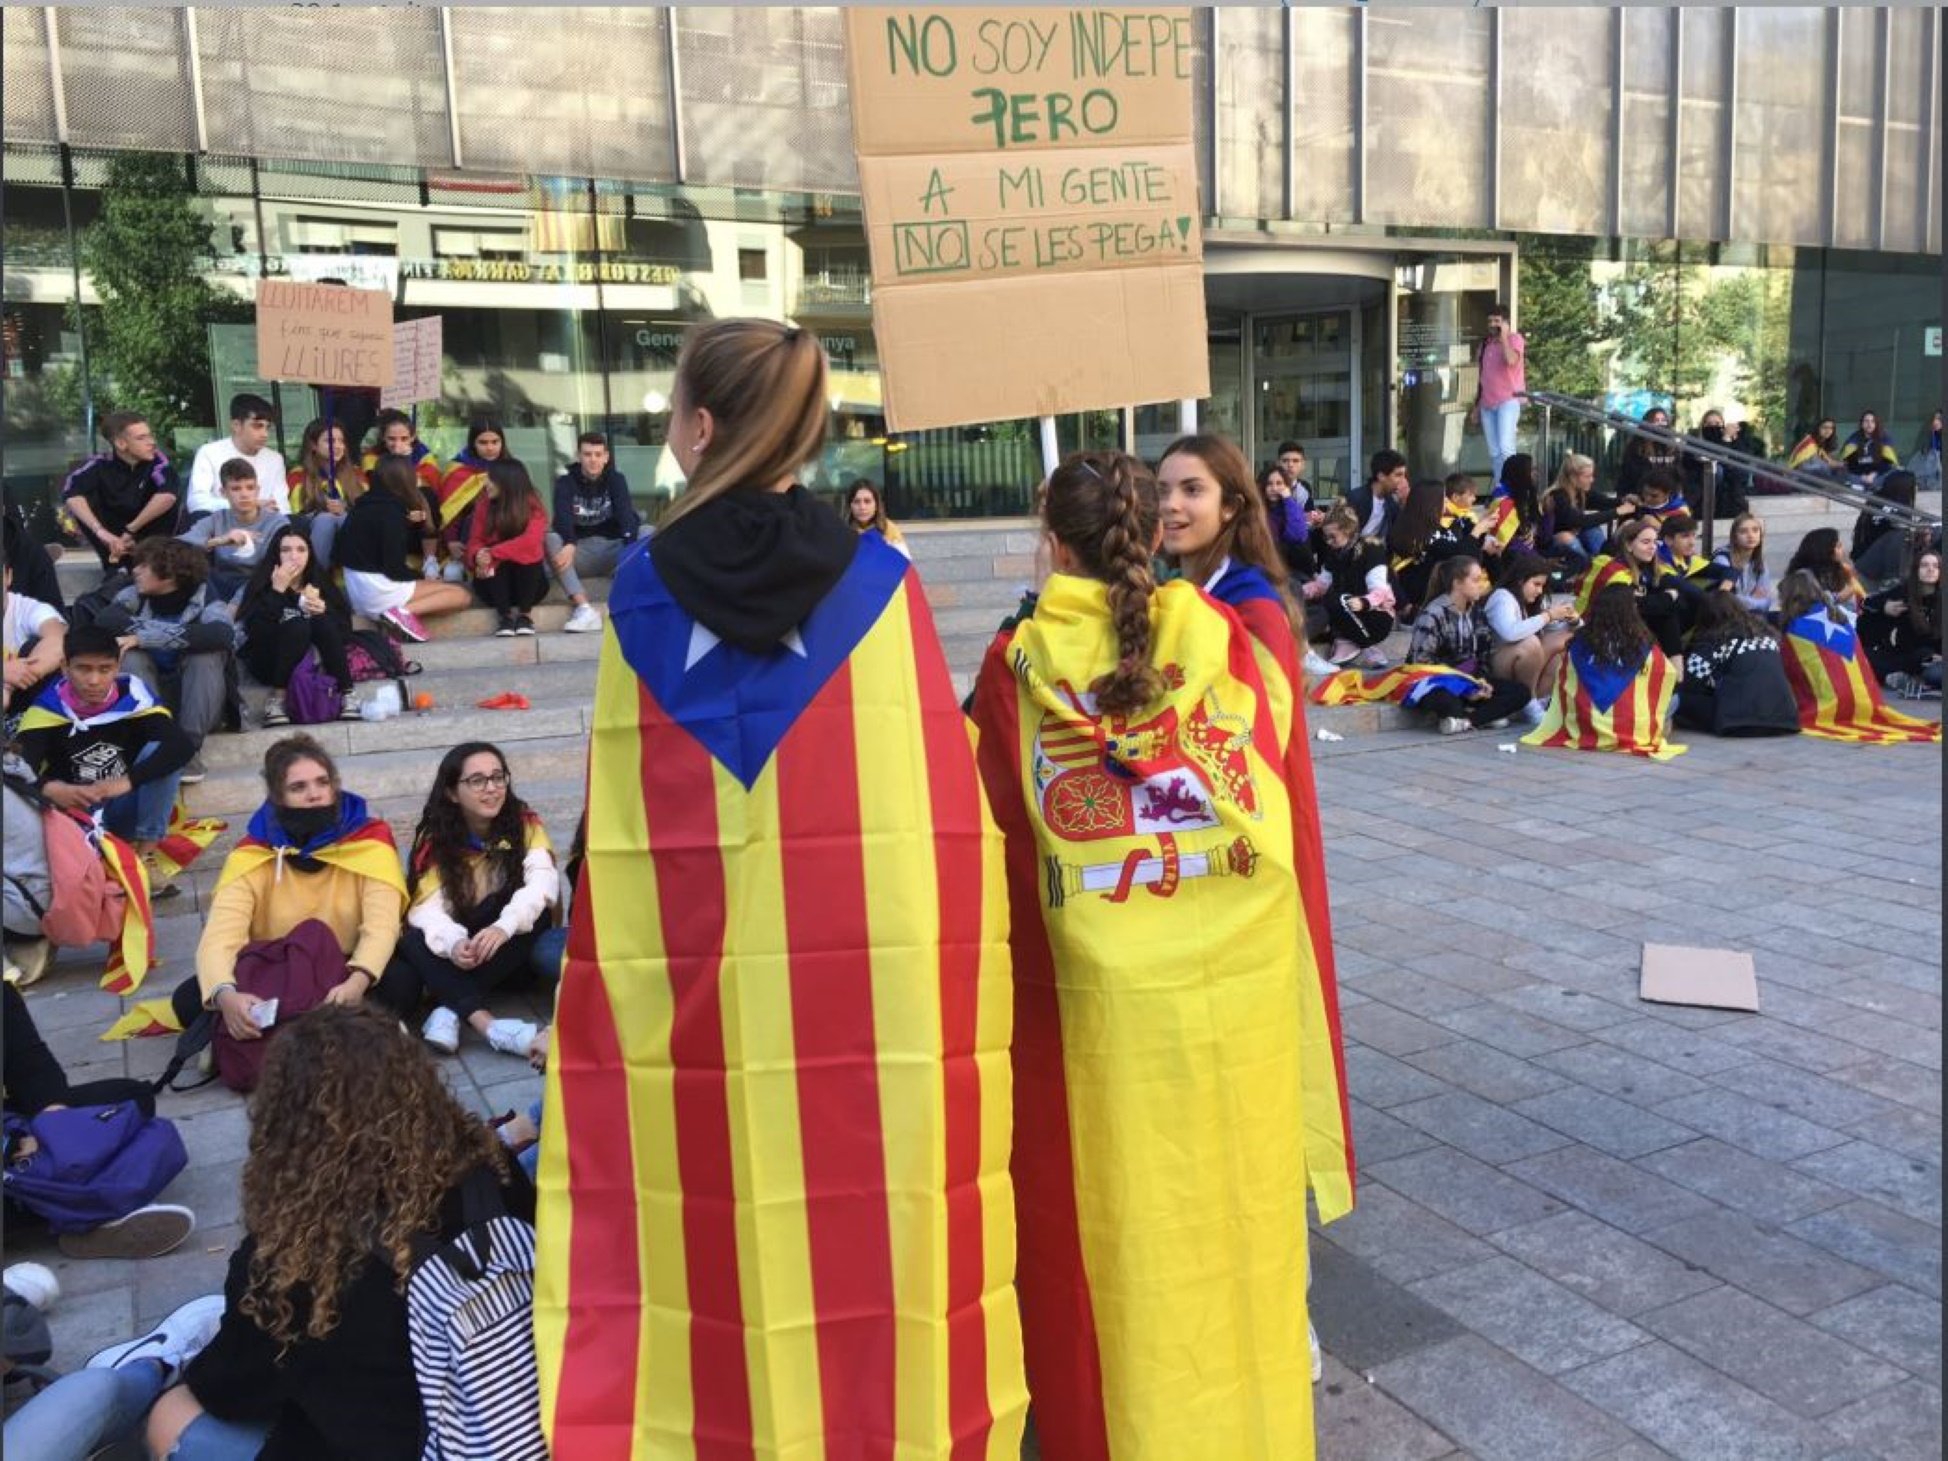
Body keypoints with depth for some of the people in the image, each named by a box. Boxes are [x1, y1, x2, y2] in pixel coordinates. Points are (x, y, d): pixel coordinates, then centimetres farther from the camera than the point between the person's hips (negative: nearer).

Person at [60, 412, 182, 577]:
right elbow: (70, 493, -35)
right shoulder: (102, 464, -20)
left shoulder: (156, 461, -21)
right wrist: (100, 531, -47)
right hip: (112, 534, 0)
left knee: (167, 504, -27)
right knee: (85, 500, -25)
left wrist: (131, 529, -35)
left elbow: (168, 494, -40)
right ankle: (114, 564, -16)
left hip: (145, 530, 0)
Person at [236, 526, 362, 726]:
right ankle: (276, 698, -27)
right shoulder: (264, 583, -10)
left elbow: (346, 630, -6)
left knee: (323, 621, -24)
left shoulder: (320, 580, -2)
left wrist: (324, 609, -24)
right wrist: (278, 590, -27)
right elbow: (256, 632, -24)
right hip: (271, 662, -2)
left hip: (312, 658, 2)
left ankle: (347, 691, -22)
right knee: (298, 625, -29)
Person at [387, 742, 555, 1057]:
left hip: (511, 954, -1)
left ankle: (450, 1010, -31)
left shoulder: (525, 825, -8)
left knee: (536, 909, -30)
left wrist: (504, 926, -45)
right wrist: (453, 943, -42)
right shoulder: (434, 838, -6)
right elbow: (427, 907, -19)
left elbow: (543, 881, -26)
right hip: (457, 956, 1)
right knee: (411, 942, -29)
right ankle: (486, 1024, -46)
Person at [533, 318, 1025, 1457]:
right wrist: (949, 960, 5)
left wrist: (631, 979, 9)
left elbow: (620, 821, -1)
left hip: (703, 970, 1)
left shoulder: (644, 588, -3)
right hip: (872, 968, 0)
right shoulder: (882, 580, -4)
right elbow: (941, 796, -5)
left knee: (732, 1224, 13)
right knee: (876, 1207, 14)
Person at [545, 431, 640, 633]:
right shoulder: (565, 483, 1)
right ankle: (584, 608, -40)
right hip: (579, 552, 0)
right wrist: (569, 544, -42)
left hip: (612, 550, 0)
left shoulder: (616, 480, 4)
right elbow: (562, 516, -19)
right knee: (548, 538, -29)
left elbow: (626, 513, -16)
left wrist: (630, 545, -38)